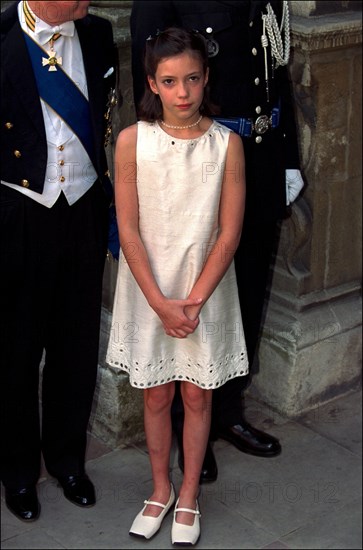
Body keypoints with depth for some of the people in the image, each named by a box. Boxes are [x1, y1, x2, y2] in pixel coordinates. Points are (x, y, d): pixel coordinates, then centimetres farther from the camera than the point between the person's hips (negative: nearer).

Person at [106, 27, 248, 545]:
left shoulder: (227, 143, -9)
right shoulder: (132, 141, -9)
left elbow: (229, 232, -8)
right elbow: (128, 230, -9)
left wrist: (193, 301, -13)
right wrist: (161, 303, -13)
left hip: (205, 290, 0)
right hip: (148, 291, 0)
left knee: (197, 396, 11)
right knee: (156, 396, 13)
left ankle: (189, 496, 30)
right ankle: (161, 489, 34)